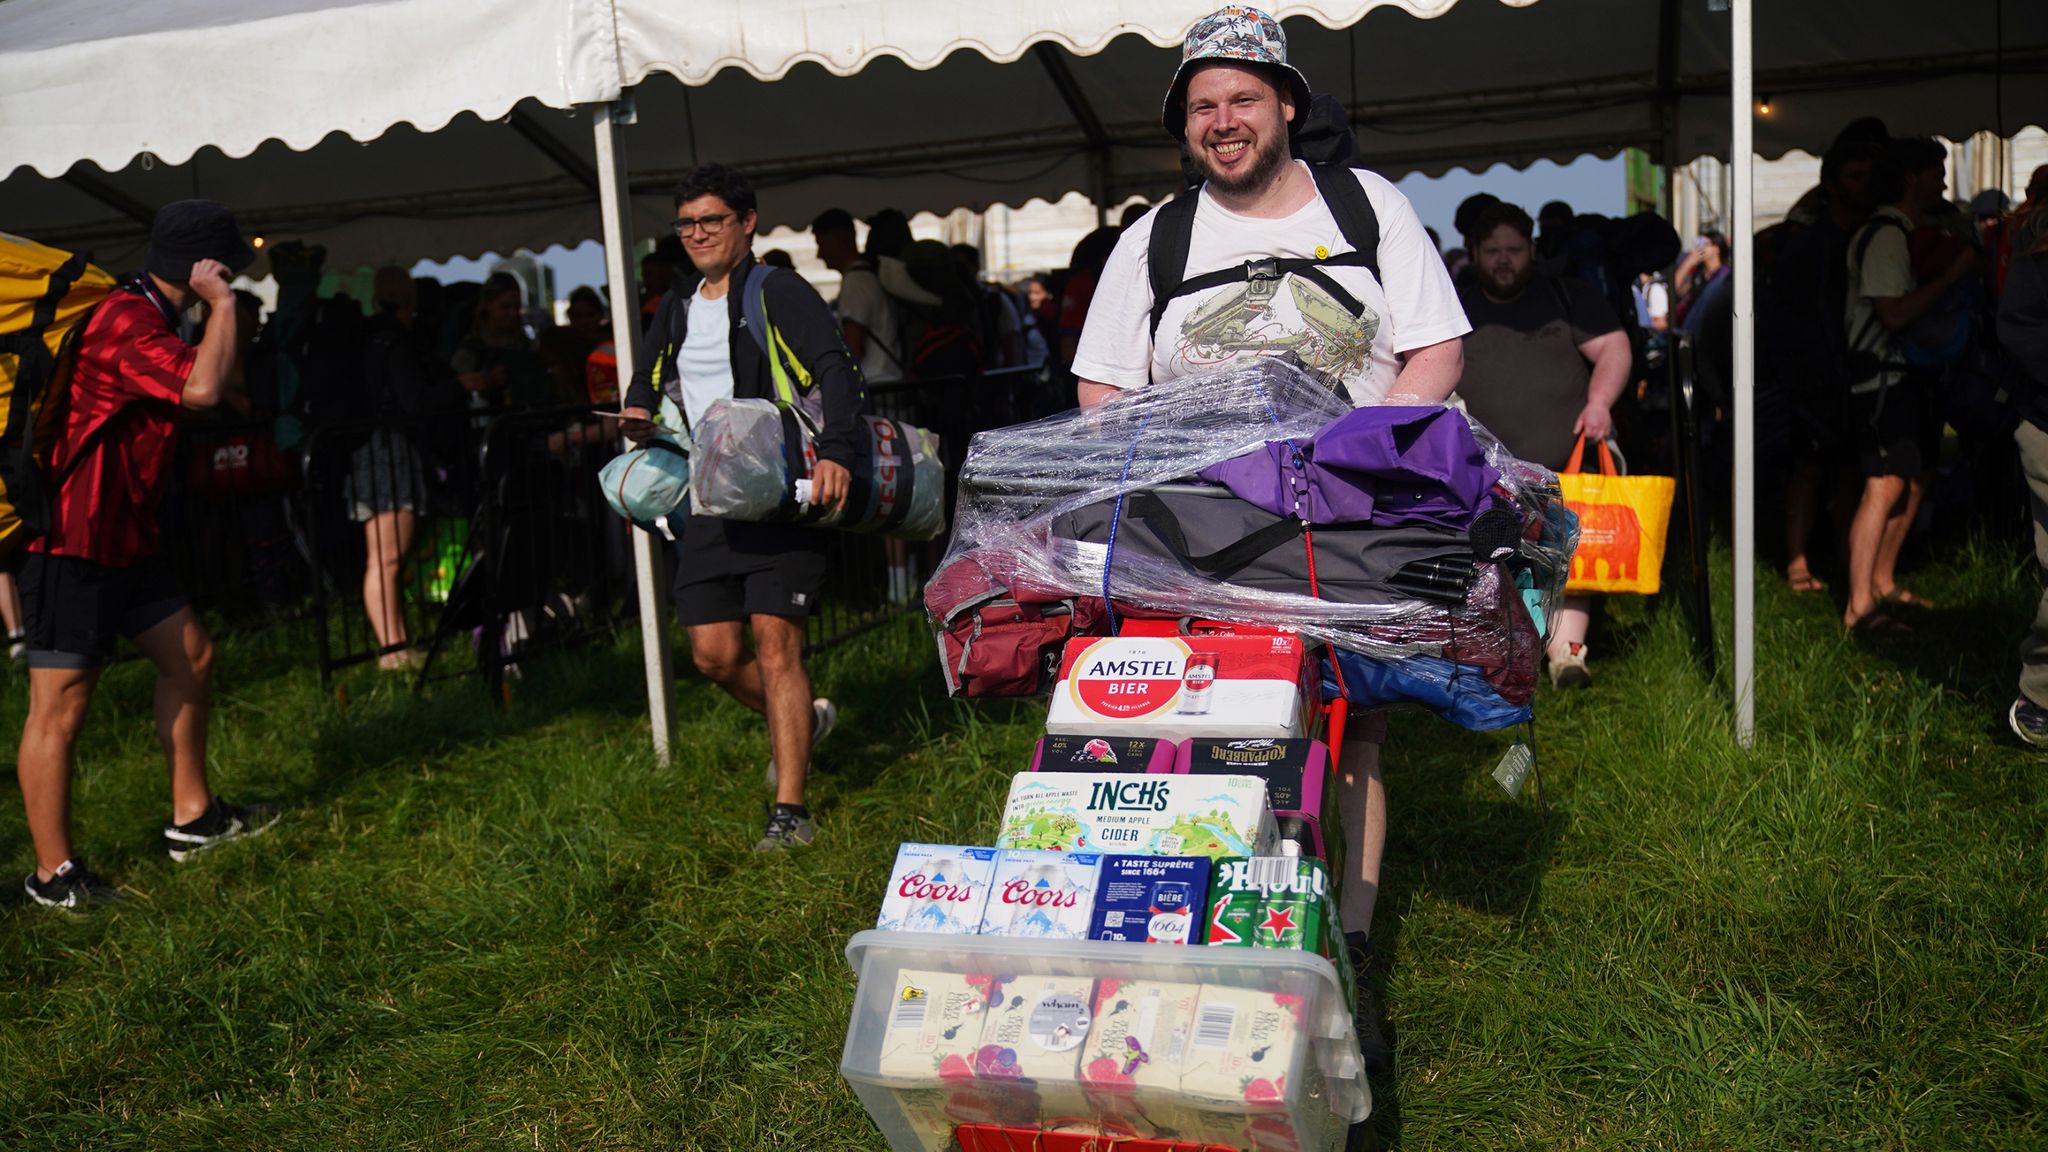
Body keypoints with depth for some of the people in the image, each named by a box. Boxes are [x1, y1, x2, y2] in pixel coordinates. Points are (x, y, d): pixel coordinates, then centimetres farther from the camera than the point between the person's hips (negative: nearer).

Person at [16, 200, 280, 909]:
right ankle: (53, 875, 8)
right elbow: (203, 387, -33)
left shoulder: (145, 316, 14)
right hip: (73, 544, -11)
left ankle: (193, 818, 26)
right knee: (60, 707, -2)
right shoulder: (126, 322, -19)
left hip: (124, 537, 11)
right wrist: (221, 304, -23)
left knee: (190, 656, 14)